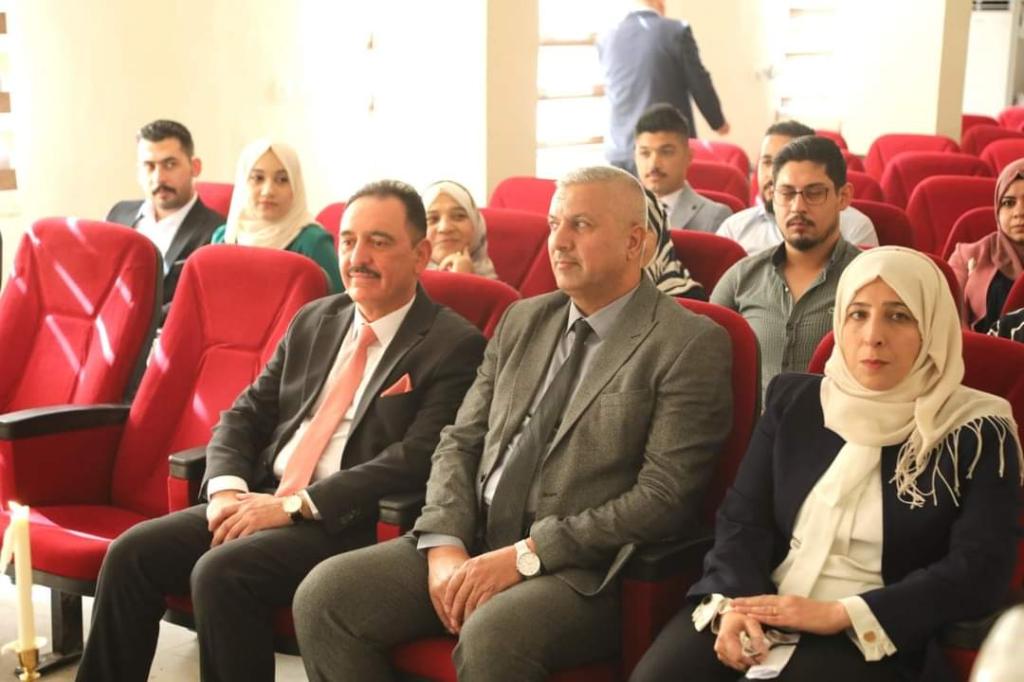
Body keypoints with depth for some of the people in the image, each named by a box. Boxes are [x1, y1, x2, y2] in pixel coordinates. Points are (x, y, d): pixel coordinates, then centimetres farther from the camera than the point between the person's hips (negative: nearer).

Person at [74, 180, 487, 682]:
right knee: (132, 552, -10)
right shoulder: (313, 321, 16)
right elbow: (246, 414, 16)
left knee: (220, 572, -28)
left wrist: (293, 505, -19)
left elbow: (416, 459, -16)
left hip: (352, 525, -7)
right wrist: (227, 487, -6)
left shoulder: (455, 346, -6)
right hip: (261, 501, 7)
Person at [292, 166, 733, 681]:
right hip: (474, 543, 6)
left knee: (490, 635, -35)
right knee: (324, 595, -13)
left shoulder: (691, 344, -5)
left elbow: (664, 497, -13)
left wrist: (525, 555, -16)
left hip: (583, 570, -6)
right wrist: (446, 546, -6)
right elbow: (461, 443, 13)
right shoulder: (522, 321, 15)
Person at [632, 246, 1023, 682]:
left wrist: (840, 614, -17)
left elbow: (980, 574, -8)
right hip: (762, 612, 3)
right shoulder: (794, 400, 11)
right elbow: (742, 517, 6)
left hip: (873, 639, -3)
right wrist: (734, 601, -15)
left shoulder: (978, 435, -1)